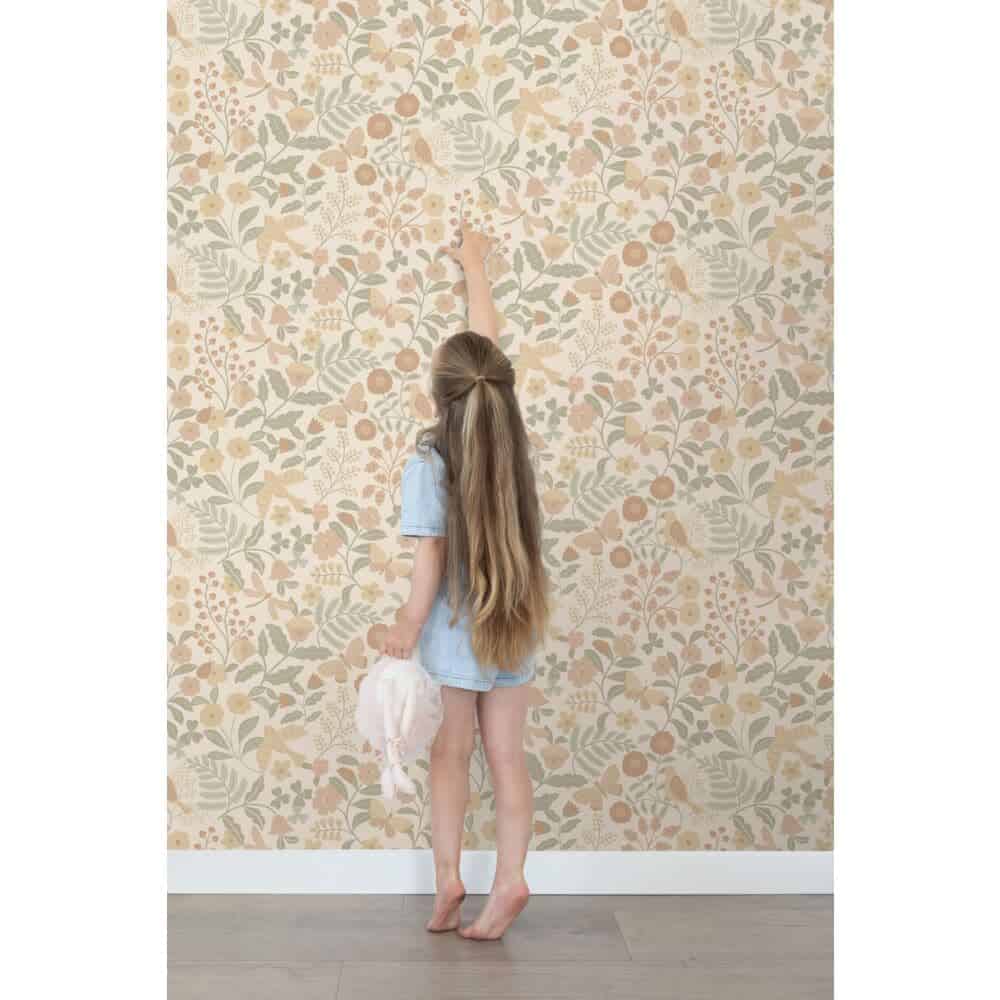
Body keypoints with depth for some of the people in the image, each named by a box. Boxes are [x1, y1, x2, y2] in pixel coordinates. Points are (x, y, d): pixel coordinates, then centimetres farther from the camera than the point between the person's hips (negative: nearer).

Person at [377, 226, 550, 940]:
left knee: (450, 756, 11)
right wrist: (476, 266, 23)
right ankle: (510, 879, 5)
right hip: (514, 623, 4)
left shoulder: (429, 461, -16)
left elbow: (431, 556, -16)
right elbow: (490, 343, 10)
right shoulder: (507, 431, -3)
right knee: (508, 757, 8)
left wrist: (408, 626, -6)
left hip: (454, 629, -4)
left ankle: (449, 879, 14)